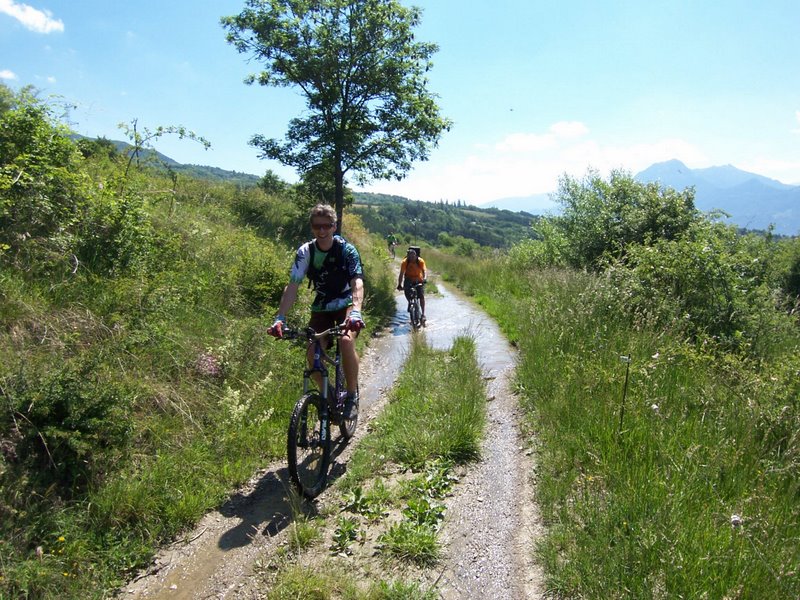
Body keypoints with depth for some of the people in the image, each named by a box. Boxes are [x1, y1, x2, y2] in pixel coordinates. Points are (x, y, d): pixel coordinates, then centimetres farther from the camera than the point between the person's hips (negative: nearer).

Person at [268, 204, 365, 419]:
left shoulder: (347, 250, -19)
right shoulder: (305, 252, -13)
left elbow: (357, 283, -30)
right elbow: (292, 286, -18)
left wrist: (356, 312, -49)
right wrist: (280, 318, -31)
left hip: (346, 304, -3)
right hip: (321, 307, 3)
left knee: (346, 340, -30)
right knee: (312, 352, -15)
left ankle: (352, 395, -11)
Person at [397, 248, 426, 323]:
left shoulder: (420, 261, -21)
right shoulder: (404, 262, -20)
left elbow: (424, 271, -31)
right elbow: (401, 274, -22)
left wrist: (425, 278, -51)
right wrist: (399, 284, -33)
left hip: (419, 280, -1)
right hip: (409, 279, 1)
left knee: (421, 295, -15)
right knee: (407, 293, -22)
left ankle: (423, 314, -9)